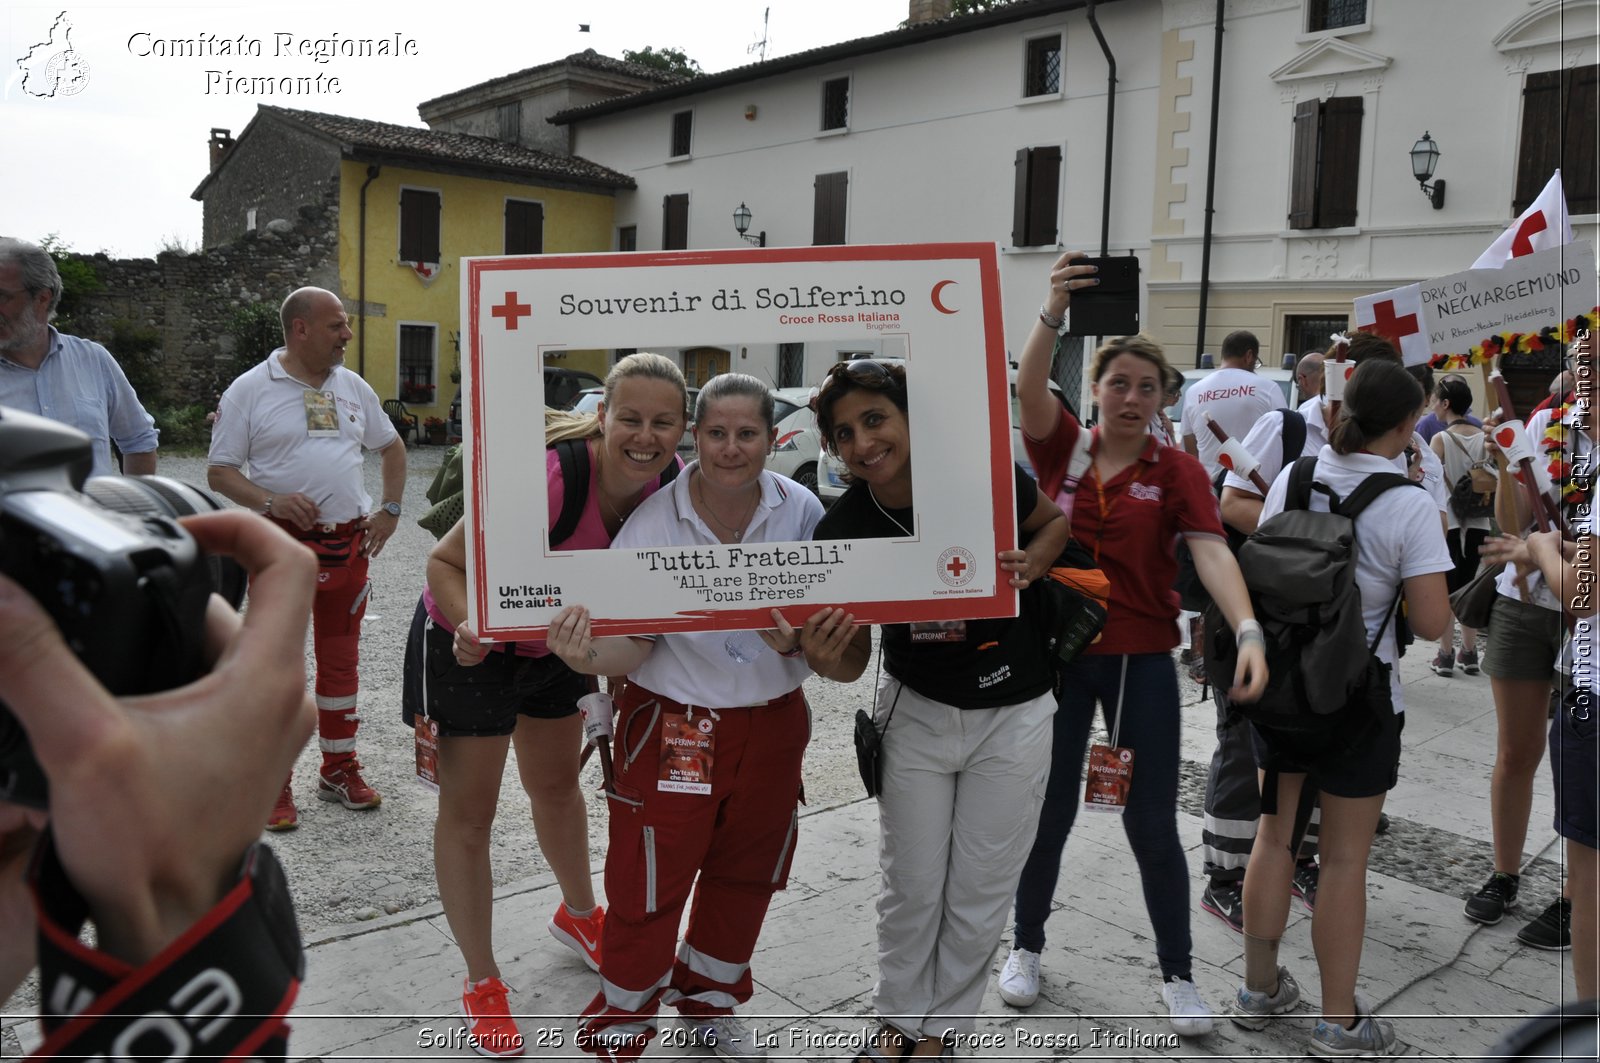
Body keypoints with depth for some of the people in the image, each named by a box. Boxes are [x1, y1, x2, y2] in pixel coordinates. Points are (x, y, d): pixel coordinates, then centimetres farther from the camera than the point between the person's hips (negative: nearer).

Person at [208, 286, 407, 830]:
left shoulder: (353, 387, 10)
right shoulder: (250, 389, -4)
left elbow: (392, 446, 21)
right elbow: (219, 473, -4)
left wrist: (390, 509, 9)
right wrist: (272, 501, -20)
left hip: (349, 544, 4)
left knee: (341, 661, 12)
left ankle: (340, 770, 24)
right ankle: (275, 785, 11)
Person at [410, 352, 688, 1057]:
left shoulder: (671, 479, -18)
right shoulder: (547, 478, -38)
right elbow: (445, 562, -28)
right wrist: (470, 624, -46)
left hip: (556, 645, 6)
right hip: (469, 646, -6)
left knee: (558, 786, 25)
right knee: (468, 813, 4)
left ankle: (578, 914, 51)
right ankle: (481, 982, 24)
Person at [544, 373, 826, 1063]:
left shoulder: (801, 512, -9)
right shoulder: (653, 523, -17)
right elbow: (632, 645, -17)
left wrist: (797, 637, -22)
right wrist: (588, 655, -39)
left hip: (773, 722, 4)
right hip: (674, 727, -4)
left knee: (745, 875, 21)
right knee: (649, 885, 4)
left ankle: (708, 1005, 46)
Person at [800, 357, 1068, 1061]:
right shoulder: (842, 530, -17)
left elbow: (1057, 518, 3)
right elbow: (852, 661, -11)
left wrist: (1030, 565, -18)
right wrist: (820, 655, -34)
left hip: (1012, 714, 0)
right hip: (916, 711, 1)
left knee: (978, 894, 10)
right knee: (911, 888, 12)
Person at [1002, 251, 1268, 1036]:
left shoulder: (1177, 471, -4)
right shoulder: (1063, 446, -1)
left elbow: (1211, 551, -17)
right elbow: (1027, 390, -20)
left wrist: (1248, 632, -33)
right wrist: (1053, 310, -36)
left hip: (1142, 661, 0)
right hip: (1057, 652, 1)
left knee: (1152, 823, 6)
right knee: (1049, 810, 12)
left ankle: (1177, 972, 26)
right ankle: (1027, 945, 33)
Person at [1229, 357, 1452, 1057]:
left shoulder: (1292, 477, -2)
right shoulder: (1409, 506, -16)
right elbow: (1431, 623, -14)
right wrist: (1395, 577, 2)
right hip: (1357, 699, -4)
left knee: (1275, 838, 17)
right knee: (1344, 859, 8)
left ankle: (1259, 990, 31)